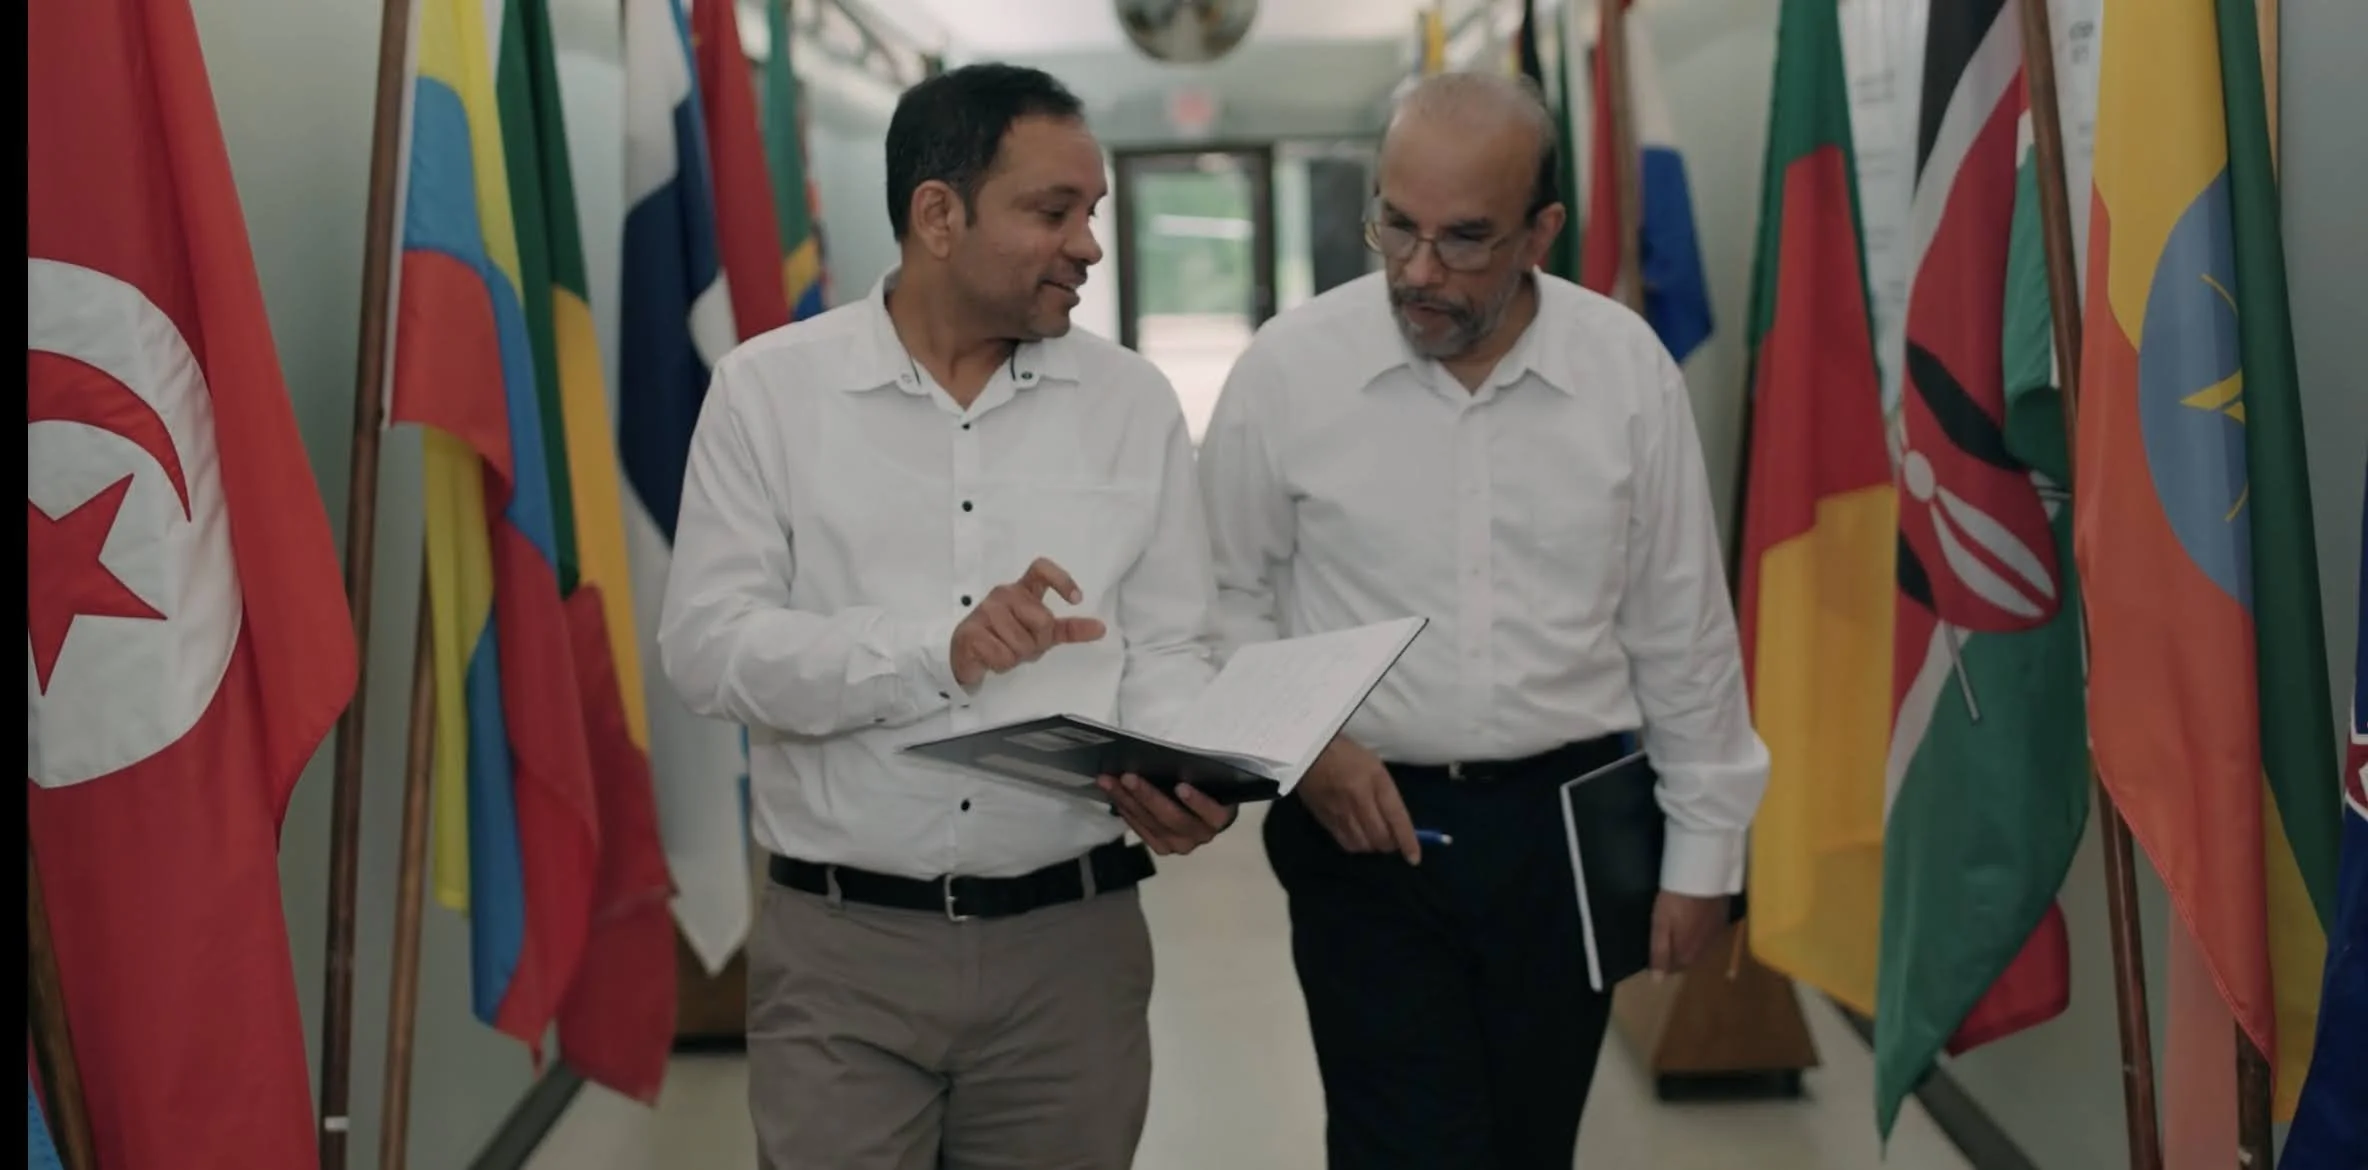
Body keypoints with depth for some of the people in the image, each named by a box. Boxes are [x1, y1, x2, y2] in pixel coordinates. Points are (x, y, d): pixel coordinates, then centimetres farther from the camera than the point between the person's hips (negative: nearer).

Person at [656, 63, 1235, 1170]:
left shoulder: (1134, 401, 5)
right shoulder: (769, 386, -1)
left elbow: (1170, 649, 4)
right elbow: (706, 646, -8)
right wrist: (940, 653, -20)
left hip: (1071, 941, 2)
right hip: (838, 943, -2)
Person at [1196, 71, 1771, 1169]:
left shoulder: (1628, 367, -4)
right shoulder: (1287, 367, -8)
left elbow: (1682, 627, 3)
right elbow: (1229, 599, 3)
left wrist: (1702, 845, 6)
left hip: (1568, 823, 2)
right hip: (1363, 827, -2)